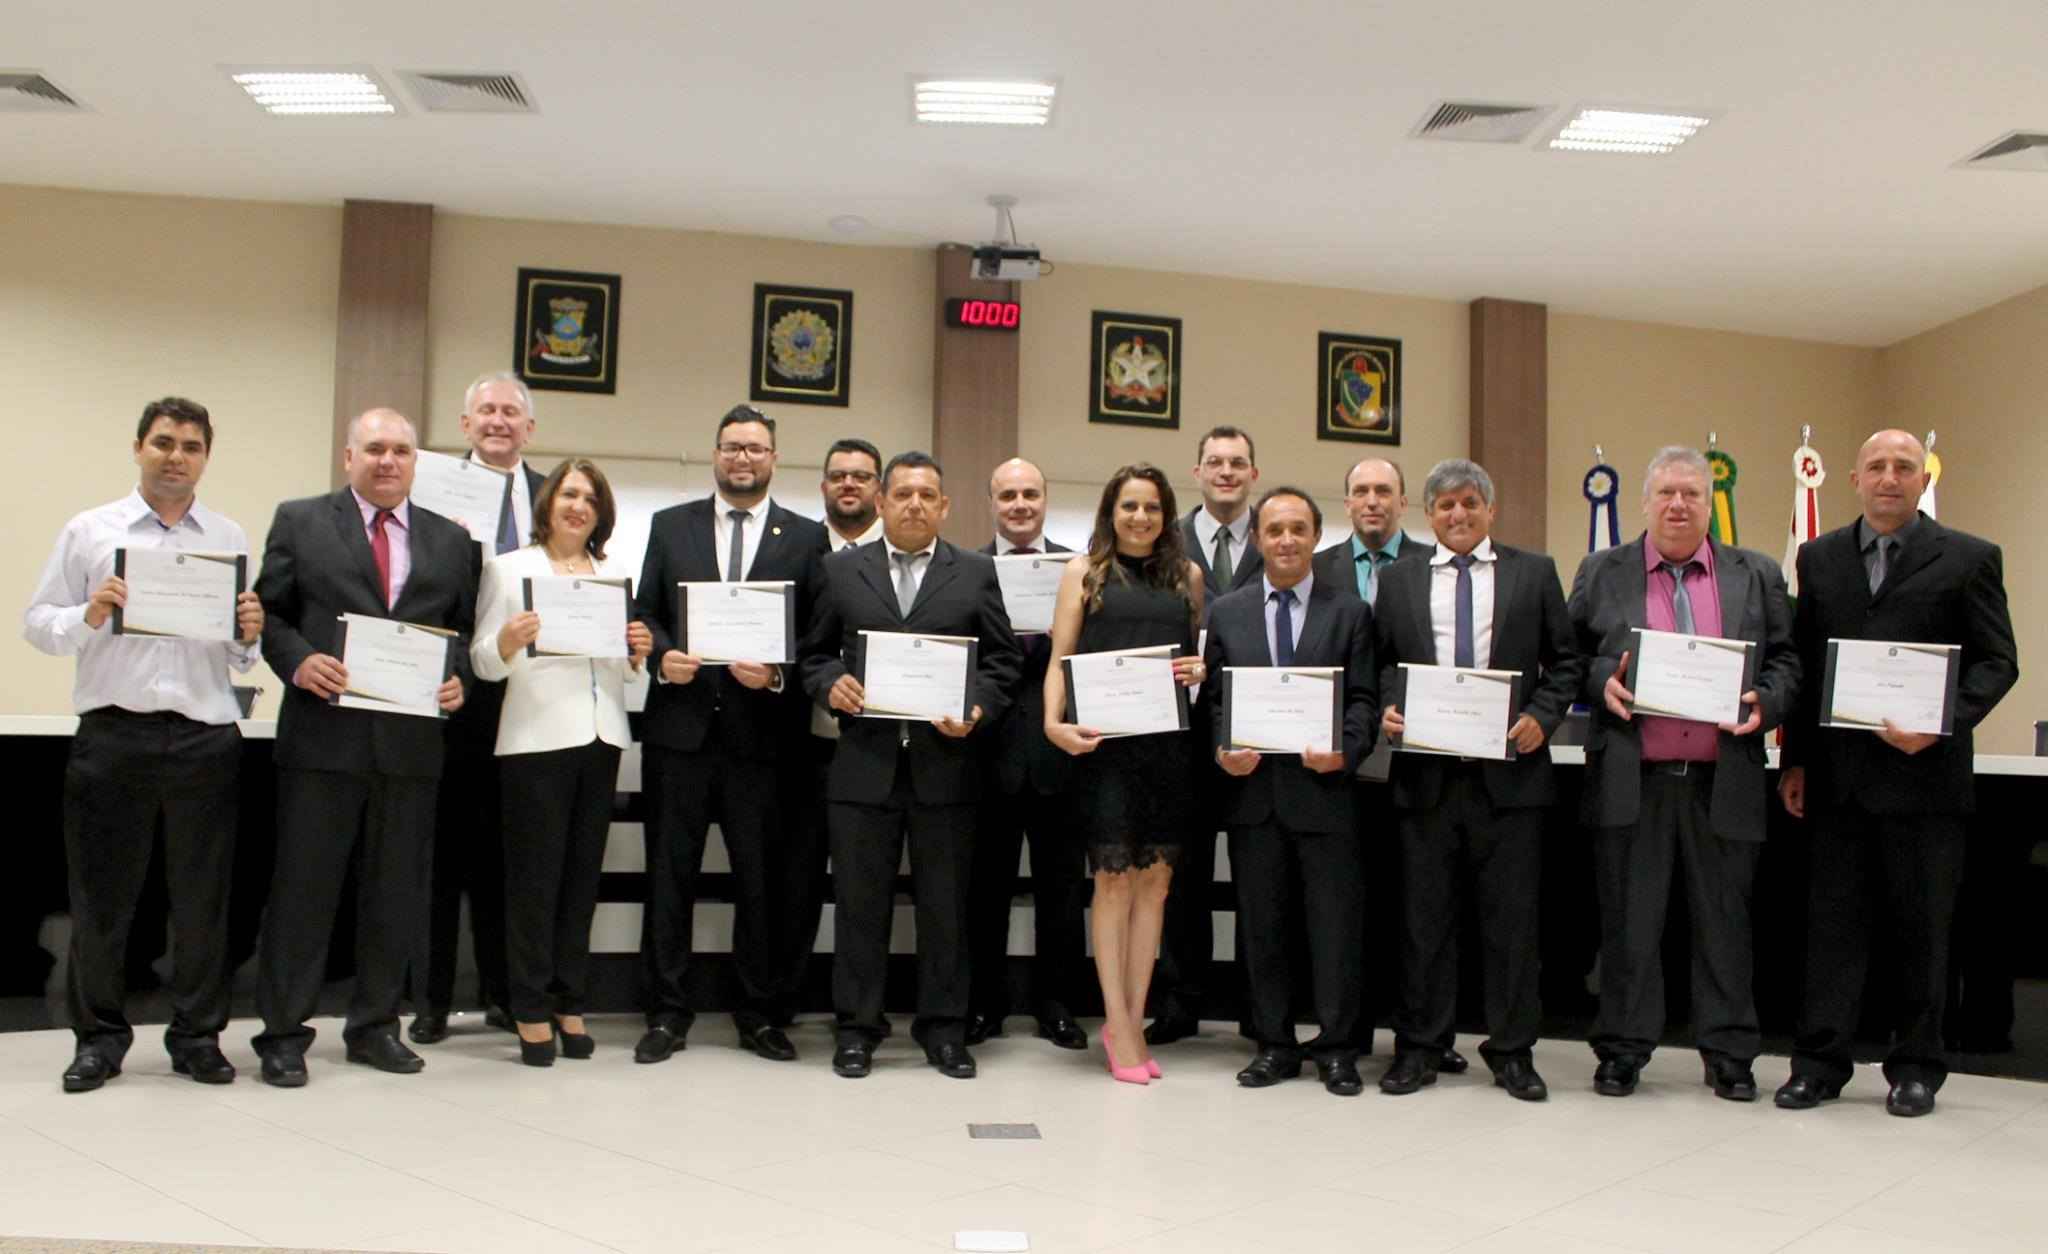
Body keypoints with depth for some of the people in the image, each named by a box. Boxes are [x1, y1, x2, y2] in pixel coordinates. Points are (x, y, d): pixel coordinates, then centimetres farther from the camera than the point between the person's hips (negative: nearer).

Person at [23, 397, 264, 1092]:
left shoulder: (231, 539, 11)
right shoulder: (88, 532, 8)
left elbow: (244, 655, 11)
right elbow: (37, 623, 5)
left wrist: (249, 637, -11)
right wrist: (89, 616, -14)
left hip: (205, 739, 1)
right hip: (112, 737, -1)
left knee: (202, 898, 6)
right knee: (102, 896, 6)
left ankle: (197, 1036, 18)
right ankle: (99, 1036, 20)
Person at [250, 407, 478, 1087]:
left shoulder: (451, 540, 13)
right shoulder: (300, 521, 7)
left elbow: (467, 628, 14)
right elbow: (269, 612, 4)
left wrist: (459, 679, -4)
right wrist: (298, 662, -13)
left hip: (412, 742, 3)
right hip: (324, 736, -2)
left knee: (396, 892, 9)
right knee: (304, 886, 2)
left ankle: (375, 1026, 22)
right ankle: (284, 1032, 13)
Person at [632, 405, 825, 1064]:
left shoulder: (805, 537, 6)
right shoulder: (670, 525, 11)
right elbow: (644, 611, 10)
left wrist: (779, 675, -13)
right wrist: (662, 655, -9)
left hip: (761, 730, -1)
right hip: (680, 722, 1)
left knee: (763, 879, 5)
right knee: (670, 872, 5)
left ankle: (761, 1014, 17)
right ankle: (667, 1013, 15)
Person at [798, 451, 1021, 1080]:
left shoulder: (976, 573, 8)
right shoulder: (841, 570, 9)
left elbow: (1001, 660, 6)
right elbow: (815, 651, 10)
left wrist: (977, 710, -10)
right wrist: (831, 683, -10)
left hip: (944, 762, 0)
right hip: (864, 763, 0)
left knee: (945, 903, 6)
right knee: (860, 901, 6)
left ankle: (943, 1027, 18)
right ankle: (857, 1027, 17)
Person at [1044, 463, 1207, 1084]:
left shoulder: (1187, 574, 14)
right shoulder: (1084, 571, 7)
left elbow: (1205, 652, 19)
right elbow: (1060, 658, 2)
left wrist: (1200, 670, -4)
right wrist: (1054, 723, -13)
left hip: (1170, 741, 3)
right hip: (1104, 741, -3)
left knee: (1155, 879, 5)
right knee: (1114, 878, -2)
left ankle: (1132, 1020, 14)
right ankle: (1119, 1025, 6)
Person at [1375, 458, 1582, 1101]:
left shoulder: (1534, 572, 8)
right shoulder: (1397, 579, 12)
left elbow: (1565, 661, 8)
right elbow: (1380, 661, 12)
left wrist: (1542, 717, -7)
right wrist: (1386, 709, -6)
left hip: (1510, 770, -1)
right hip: (1426, 772, 1)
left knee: (1512, 917, 4)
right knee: (1424, 916, 7)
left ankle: (1512, 1051, 16)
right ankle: (1419, 1047, 17)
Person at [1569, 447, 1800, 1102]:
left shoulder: (1757, 575, 11)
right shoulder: (1602, 573, 8)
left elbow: (1785, 661, 11)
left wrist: (1763, 704, -8)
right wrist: (1602, 682, -10)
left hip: (1723, 781, 1)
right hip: (1631, 781, -1)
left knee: (1724, 921, 7)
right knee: (1628, 920, 5)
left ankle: (1729, 1055, 19)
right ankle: (1623, 1051, 15)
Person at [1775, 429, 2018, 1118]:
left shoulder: (1969, 559, 1)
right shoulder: (1819, 557, 11)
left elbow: (1997, 662, -1)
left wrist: (1943, 724, -18)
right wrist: (1796, 760, 7)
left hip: (1924, 775, -2)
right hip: (1838, 777, 3)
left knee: (1921, 927, 7)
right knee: (1833, 921, 6)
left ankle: (1916, 1067, 19)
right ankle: (1821, 1061, 14)